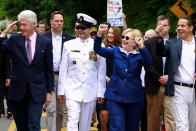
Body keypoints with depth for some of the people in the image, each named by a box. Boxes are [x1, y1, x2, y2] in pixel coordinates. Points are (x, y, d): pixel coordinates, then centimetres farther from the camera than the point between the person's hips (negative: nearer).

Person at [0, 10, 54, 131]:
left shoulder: (45, 42, -1)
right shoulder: (14, 39, 2)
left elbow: (49, 69, 2)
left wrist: (49, 91, 2)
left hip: (36, 92, -2)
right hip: (17, 92, 2)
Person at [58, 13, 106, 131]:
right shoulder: (69, 45, 5)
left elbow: (101, 71, 4)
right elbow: (63, 69, 6)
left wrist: (101, 93, 2)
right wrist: (61, 91, 4)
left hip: (91, 92, 1)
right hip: (73, 90, 0)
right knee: (72, 121, -11)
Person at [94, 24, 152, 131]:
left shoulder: (139, 55, 0)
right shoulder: (116, 51, 6)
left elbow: (148, 63, -19)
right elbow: (98, 49, 0)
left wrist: (142, 46, -31)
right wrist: (100, 33, -14)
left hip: (134, 98, 0)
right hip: (115, 96, 0)